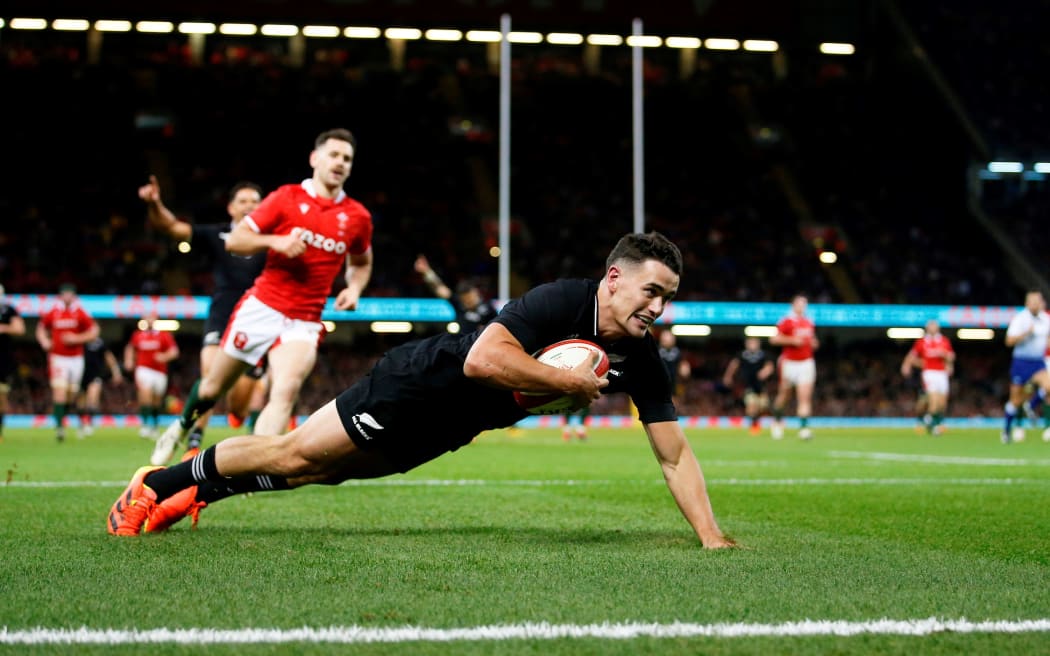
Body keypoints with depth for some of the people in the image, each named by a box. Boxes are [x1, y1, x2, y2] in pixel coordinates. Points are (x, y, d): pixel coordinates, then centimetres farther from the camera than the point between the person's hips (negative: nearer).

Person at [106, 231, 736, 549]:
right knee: (297, 454, 4)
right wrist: (567, 382, -34)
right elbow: (481, 359, -42)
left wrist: (711, 535, -16)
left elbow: (675, 454, -6)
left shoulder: (641, 359, -9)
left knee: (311, 471, 15)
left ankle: (197, 488, 34)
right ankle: (159, 482, 24)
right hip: (423, 381, -6)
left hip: (450, 427, 6)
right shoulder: (558, 301, -30)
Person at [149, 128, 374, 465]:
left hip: (304, 322, 1)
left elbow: (361, 262, 24)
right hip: (261, 307, -1)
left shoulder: (357, 216, 5)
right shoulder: (286, 197, -2)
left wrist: (354, 288, 3)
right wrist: (275, 241, -19)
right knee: (213, 387, 11)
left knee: (286, 389, -24)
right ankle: (182, 426, 42)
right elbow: (234, 240, -2)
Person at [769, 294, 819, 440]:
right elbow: (774, 339, -13)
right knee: (784, 393, 11)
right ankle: (777, 420, 36)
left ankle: (804, 427, -14)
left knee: (805, 397, -9)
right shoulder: (786, 321, -7)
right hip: (789, 363, -3)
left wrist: (814, 343, 6)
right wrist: (792, 340, -19)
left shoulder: (809, 323, 11)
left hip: (806, 363, 3)